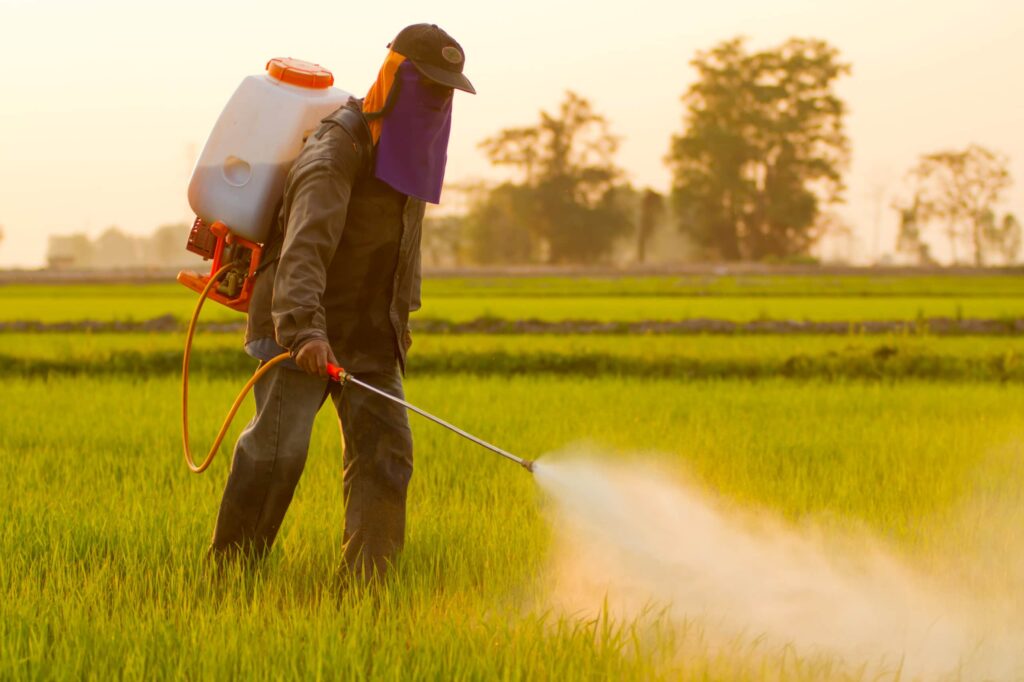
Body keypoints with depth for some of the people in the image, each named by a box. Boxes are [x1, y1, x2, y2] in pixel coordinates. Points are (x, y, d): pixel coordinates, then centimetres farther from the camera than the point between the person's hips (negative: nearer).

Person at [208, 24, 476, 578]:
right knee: (279, 445, -14)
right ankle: (227, 568, -2)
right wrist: (304, 329, -46)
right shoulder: (338, 149, -18)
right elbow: (305, 245, -33)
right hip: (303, 328, -8)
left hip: (371, 334, 8)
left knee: (385, 448, -3)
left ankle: (367, 576, -1)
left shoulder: (410, 148, 11)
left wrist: (402, 314, 26)